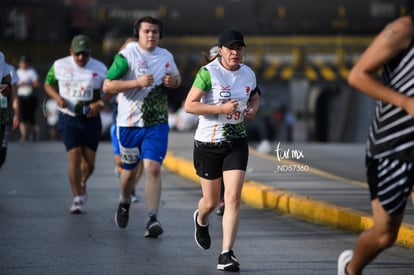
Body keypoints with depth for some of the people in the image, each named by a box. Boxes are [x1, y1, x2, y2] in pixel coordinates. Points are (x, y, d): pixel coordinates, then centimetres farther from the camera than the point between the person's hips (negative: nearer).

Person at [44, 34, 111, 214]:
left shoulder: (100, 69, -3)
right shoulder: (60, 66, -3)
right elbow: (48, 84, 11)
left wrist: (100, 103, -11)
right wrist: (57, 97, -9)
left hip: (91, 119, 1)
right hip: (68, 118, -1)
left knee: (89, 162, 6)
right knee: (75, 157, -13)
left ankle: (82, 182, 40)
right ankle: (78, 199, -5)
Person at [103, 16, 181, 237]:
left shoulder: (166, 56, 7)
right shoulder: (126, 56, -8)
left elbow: (177, 77, 25)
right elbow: (107, 86, -12)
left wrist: (174, 81, -1)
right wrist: (138, 82, -23)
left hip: (157, 123, 2)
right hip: (129, 123, -2)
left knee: (153, 169, -13)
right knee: (130, 170, 14)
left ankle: (152, 219, -18)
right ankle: (124, 204, 44)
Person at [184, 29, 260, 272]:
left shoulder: (248, 74, 3)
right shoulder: (208, 73, -13)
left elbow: (255, 98, 23)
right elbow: (189, 105, -17)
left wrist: (253, 109, 0)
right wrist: (222, 108, -24)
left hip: (237, 142, 3)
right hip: (208, 143, -3)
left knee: (233, 198, -12)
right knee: (211, 201, 10)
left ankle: (227, 254, -9)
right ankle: (201, 220, 48)